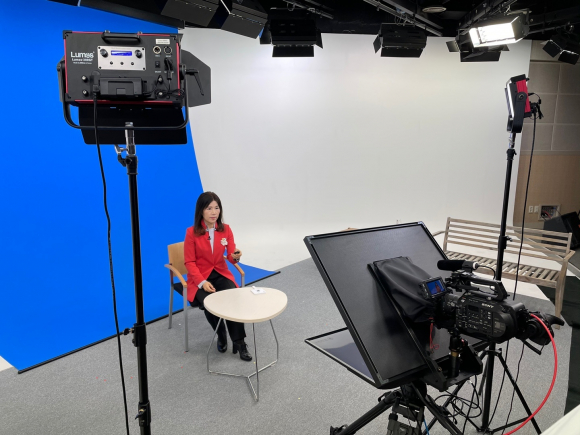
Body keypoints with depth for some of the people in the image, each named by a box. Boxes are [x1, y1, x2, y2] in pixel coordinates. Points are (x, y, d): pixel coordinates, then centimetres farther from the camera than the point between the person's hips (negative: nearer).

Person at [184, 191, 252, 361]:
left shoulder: (226, 229, -2)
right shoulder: (192, 232, -10)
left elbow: (231, 256, -5)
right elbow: (190, 262, -8)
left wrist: (235, 256, -30)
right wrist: (202, 282, -20)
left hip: (221, 275, 2)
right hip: (199, 278, -2)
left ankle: (239, 342, -14)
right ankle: (221, 336, 2)